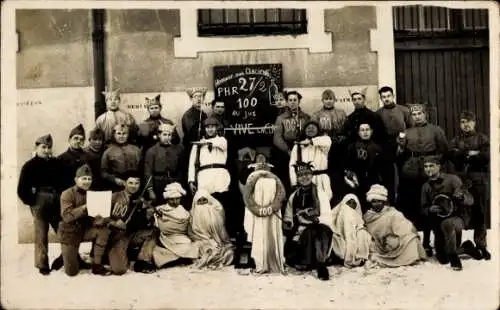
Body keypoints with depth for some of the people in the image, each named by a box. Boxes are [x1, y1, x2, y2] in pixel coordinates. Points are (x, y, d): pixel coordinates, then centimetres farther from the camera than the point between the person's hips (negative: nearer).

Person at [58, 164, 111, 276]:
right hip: (69, 233, -4)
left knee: (103, 231, -25)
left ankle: (97, 265, -10)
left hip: (84, 230, 4)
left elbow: (97, 215, -3)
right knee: (72, 272, -4)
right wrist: (84, 207, -36)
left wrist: (99, 219, -27)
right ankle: (66, 257, 32)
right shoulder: (67, 194, -16)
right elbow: (67, 216, -28)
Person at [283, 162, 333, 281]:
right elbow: (288, 216, 14)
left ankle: (320, 265, -21)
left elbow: (328, 218, -9)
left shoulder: (320, 194, -2)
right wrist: (287, 223, -8)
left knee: (310, 233, -38)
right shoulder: (294, 196, 11)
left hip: (317, 230, -4)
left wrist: (315, 219, -28)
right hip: (299, 231, 4)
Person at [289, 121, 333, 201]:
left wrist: (310, 141, -20)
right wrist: (294, 184, -7)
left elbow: (327, 140, -21)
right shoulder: (298, 146, 5)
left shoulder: (322, 145, 5)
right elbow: (292, 165, 0)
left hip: (321, 181, 0)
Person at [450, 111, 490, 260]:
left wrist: (465, 155, -8)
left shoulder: (482, 138, 10)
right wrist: (472, 154, -12)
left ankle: (481, 245, 10)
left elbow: (487, 155, -5)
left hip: (479, 179, -1)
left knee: (480, 213, 2)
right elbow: (454, 156, -2)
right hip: (461, 179, 1)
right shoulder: (456, 140, 15)